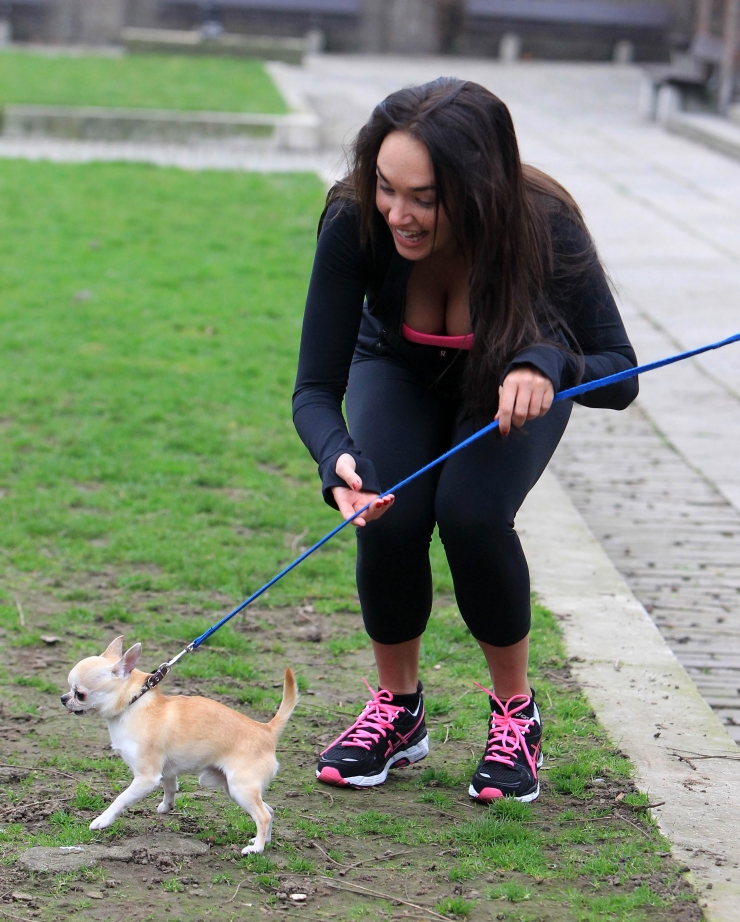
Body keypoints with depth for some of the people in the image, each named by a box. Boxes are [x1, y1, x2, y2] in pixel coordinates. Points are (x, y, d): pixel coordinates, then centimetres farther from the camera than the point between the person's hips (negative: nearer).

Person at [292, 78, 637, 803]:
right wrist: (339, 460, -52)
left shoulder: (542, 227, -37)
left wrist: (549, 365, -52)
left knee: (471, 513, -27)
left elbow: (619, 376, -30)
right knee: (390, 516, -23)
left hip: (510, 385, -1)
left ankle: (516, 712, -2)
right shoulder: (357, 223, -34)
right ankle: (397, 710, 4)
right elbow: (316, 386, -31)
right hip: (401, 374, 1)